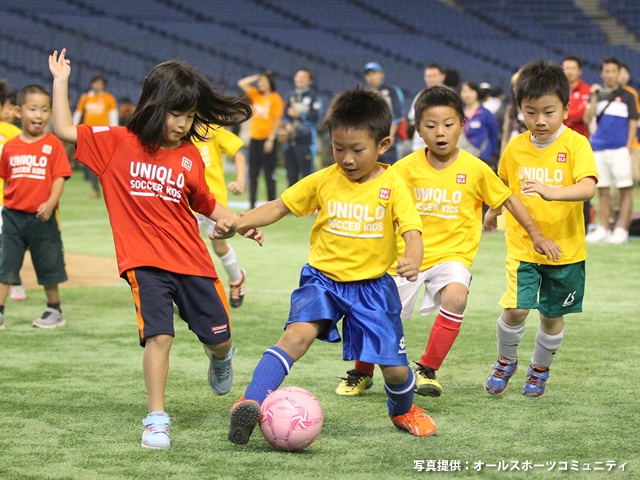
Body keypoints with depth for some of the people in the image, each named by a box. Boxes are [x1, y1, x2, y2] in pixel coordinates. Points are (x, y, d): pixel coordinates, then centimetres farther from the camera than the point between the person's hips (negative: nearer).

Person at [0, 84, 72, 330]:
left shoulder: (53, 145, -5)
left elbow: (59, 178, -9)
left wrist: (50, 203, -22)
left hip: (42, 218, -2)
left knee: (48, 266, 10)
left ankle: (54, 310, 25)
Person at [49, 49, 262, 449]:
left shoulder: (190, 156, 6)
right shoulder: (117, 144, -1)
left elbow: (206, 204, 18)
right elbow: (65, 131, -4)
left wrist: (240, 222, 4)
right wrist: (61, 81, -3)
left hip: (192, 261, 3)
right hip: (146, 263, -3)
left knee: (218, 336, 10)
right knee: (159, 335, -18)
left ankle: (221, 359, 47)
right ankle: (157, 420, -8)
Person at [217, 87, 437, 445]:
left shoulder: (392, 186, -8)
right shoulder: (323, 181, -2)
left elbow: (412, 230, -16)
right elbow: (280, 206, 4)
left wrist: (414, 260, -39)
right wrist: (238, 224, -11)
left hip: (373, 286, 0)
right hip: (323, 280, 0)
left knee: (396, 368, 4)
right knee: (297, 335, -27)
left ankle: (404, 410, 38)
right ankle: (251, 404, -32)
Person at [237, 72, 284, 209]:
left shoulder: (275, 99, -7)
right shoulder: (256, 95, 10)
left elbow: (277, 120, -10)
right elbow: (242, 83, 12)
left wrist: (271, 139, -16)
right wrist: (256, 77, 6)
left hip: (267, 138, -6)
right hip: (255, 137, 6)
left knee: (269, 172, -2)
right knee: (253, 172, 6)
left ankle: (272, 202, 3)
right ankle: (252, 202, 10)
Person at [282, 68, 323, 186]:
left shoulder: (314, 97, -2)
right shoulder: (291, 96, 16)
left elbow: (316, 116, -12)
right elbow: (285, 116, 15)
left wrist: (299, 114, -11)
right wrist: (287, 124, -5)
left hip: (306, 142, -6)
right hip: (291, 140, 6)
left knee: (306, 173, -7)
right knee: (291, 174, 10)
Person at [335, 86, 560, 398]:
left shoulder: (475, 169, -6)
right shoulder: (407, 168, -5)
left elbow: (508, 199, 5)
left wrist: (536, 235, 5)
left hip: (452, 253, -1)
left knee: (456, 298, -32)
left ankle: (427, 370, -15)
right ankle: (361, 373, 28)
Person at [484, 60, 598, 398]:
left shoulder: (576, 144, -12)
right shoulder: (515, 148, -2)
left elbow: (588, 187, -28)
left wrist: (552, 191, -44)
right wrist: (493, 210, 29)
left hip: (565, 247, -1)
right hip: (522, 246, 1)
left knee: (552, 315, 10)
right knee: (516, 309, -13)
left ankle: (540, 370, 35)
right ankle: (506, 362, 14)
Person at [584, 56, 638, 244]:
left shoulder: (627, 96, 5)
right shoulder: (597, 95, 12)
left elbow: (632, 123, 3)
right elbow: (587, 119, 2)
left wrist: (629, 147, -7)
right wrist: (594, 98, -9)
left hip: (619, 149, -3)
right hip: (599, 149, 3)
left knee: (625, 190, -4)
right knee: (602, 190, 7)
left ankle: (622, 229, -3)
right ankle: (604, 229, 13)